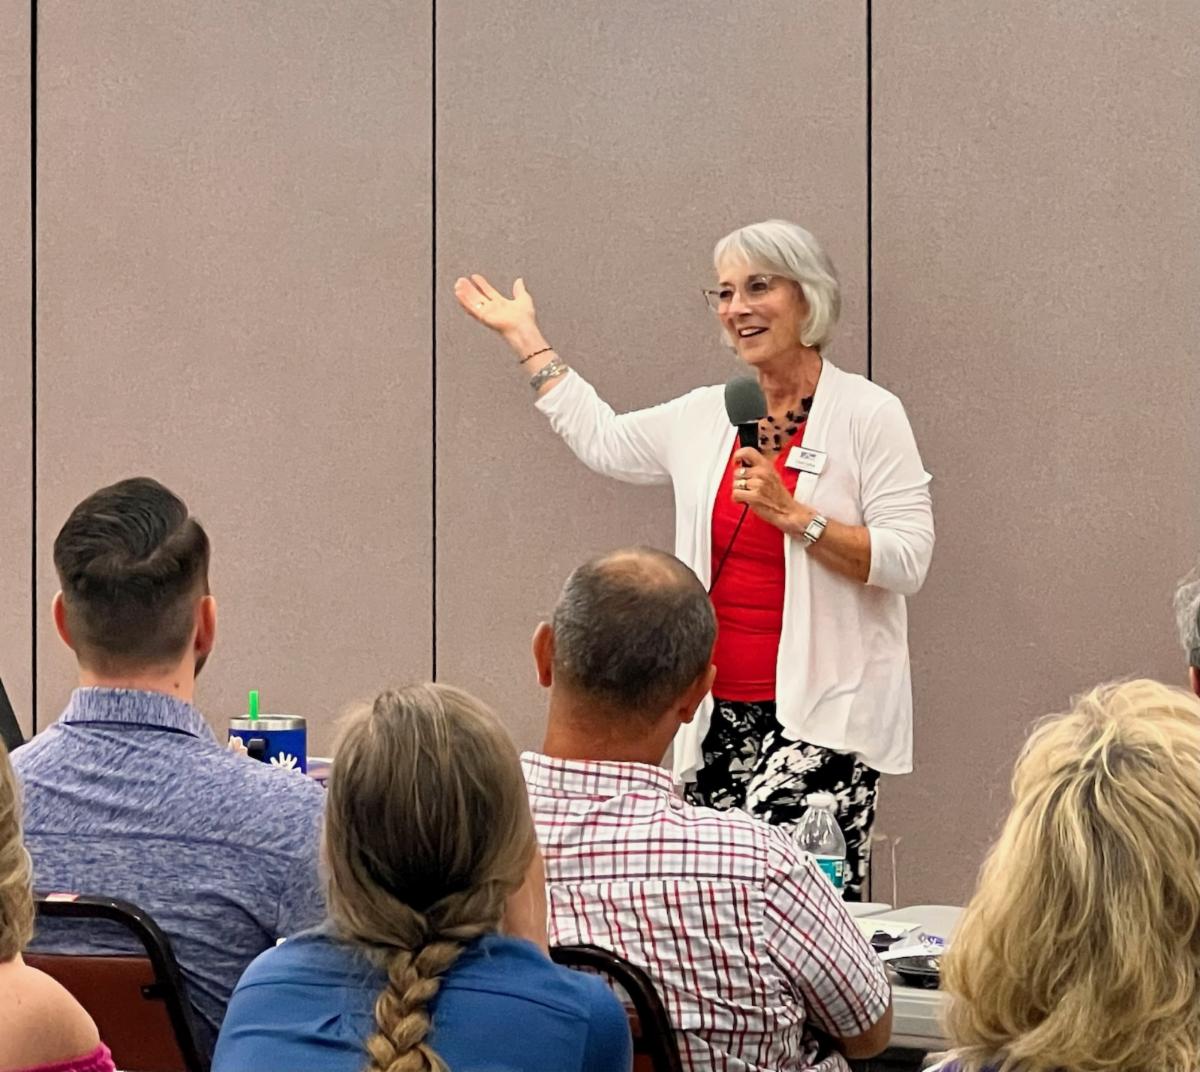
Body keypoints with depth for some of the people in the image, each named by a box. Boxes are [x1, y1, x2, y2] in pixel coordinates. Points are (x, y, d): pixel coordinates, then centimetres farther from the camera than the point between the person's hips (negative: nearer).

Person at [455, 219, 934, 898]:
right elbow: (602, 438, 30)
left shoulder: (868, 414, -3)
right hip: (723, 710, 5)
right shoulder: (707, 417, 14)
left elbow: (907, 561, -10)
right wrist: (526, 338, 35)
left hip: (822, 713, -5)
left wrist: (792, 515, -17)